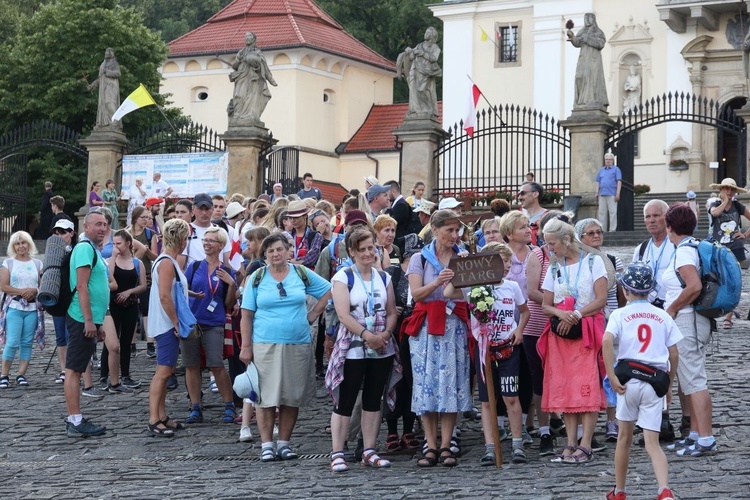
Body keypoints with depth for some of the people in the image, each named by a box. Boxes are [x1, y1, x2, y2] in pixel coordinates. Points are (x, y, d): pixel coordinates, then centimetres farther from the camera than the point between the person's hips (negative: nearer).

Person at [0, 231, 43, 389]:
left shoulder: (37, 263, 10)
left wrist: (34, 290, -11)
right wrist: (21, 291, -15)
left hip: (33, 308, 2)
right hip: (14, 307, -2)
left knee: (27, 343, 1)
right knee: (13, 342, -9)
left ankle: (21, 375, 6)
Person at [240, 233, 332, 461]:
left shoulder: (302, 274, 6)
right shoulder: (257, 278, 2)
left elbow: (328, 291, 15)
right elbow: (246, 315, 2)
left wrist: (313, 315, 5)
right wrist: (246, 346, -5)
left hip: (298, 343, 2)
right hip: (265, 345, -2)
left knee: (292, 397, 4)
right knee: (267, 396, -2)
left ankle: (284, 442, 14)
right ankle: (266, 444, 5)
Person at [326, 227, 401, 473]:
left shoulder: (384, 278, 12)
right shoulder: (343, 277, -3)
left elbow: (392, 312, 10)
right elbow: (343, 314, -12)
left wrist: (385, 335, -9)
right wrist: (368, 335, -20)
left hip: (382, 350, 5)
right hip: (353, 349, -5)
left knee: (373, 400, 9)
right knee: (345, 401, -3)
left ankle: (369, 451, 15)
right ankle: (337, 453, 0)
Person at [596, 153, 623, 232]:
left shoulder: (616, 169, 4)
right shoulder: (601, 170, 19)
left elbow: (619, 181, -3)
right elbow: (598, 182, 21)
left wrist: (618, 193, -11)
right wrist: (597, 193, 12)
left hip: (612, 195, -5)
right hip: (602, 194, 5)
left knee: (613, 212, -5)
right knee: (602, 212, 6)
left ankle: (612, 230, -4)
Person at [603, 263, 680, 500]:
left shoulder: (620, 314, 2)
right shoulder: (663, 316, 10)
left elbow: (607, 341, -16)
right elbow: (673, 355, 8)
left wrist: (611, 376, -15)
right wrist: (669, 386, 20)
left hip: (628, 380, -1)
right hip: (655, 382, 1)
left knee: (624, 438, 15)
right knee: (652, 442, -1)